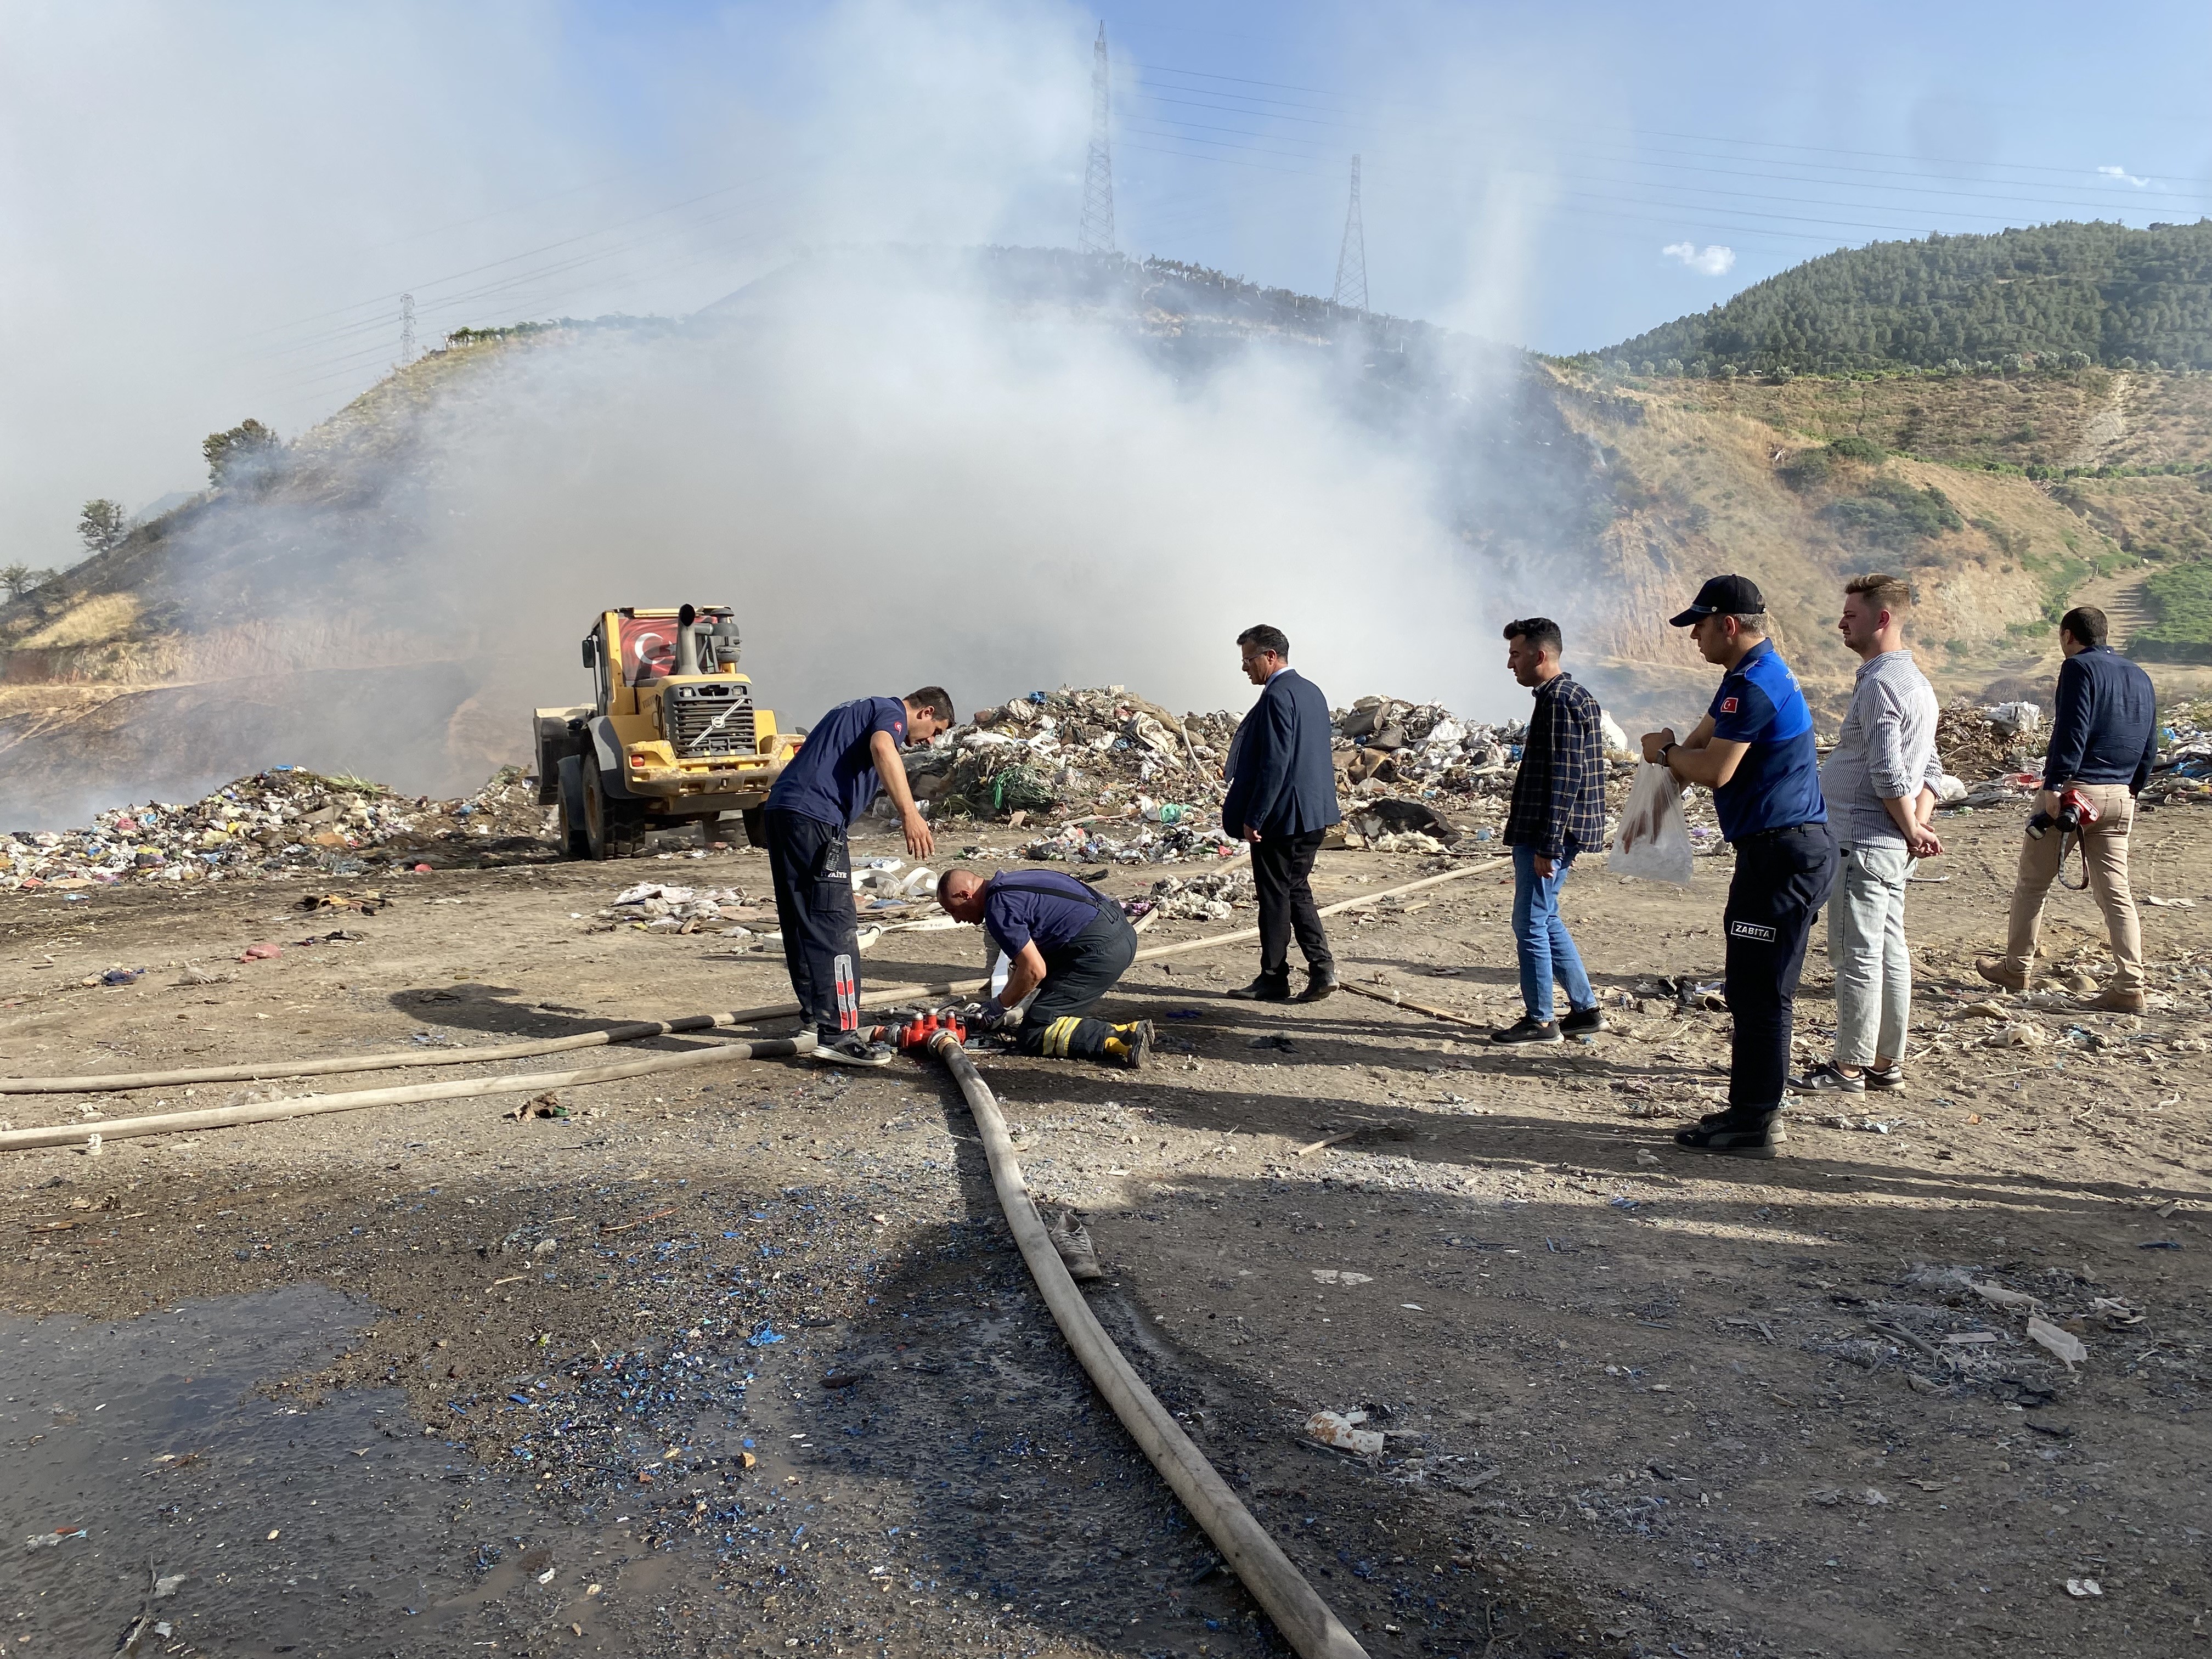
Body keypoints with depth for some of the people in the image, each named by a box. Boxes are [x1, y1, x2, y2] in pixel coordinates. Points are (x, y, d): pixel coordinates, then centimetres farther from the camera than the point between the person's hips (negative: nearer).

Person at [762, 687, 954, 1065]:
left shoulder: (863, 709, 31)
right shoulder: (893, 712, 1)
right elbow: (882, 748, -23)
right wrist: (909, 812, -31)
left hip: (781, 809, 10)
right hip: (814, 817, -10)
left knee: (802, 924, 16)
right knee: (835, 928, -11)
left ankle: (817, 1015, 27)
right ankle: (837, 1034, -15)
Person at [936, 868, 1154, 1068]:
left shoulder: (998, 909, -12)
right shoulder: (1008, 882, 20)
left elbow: (1034, 971, -14)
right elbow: (1023, 959, 27)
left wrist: (1000, 1005, 2)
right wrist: (1009, 1003, 27)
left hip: (1101, 950, -11)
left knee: (1034, 1034, -7)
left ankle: (1125, 1037, -18)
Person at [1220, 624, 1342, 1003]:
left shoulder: (1278, 696, -17)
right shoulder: (1312, 692, 13)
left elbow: (1275, 762, -22)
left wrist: (1253, 817, -19)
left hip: (1282, 815, -9)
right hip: (1314, 813, 9)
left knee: (1275, 895, 1)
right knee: (1297, 890, 15)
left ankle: (1274, 979, 10)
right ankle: (1322, 968, 9)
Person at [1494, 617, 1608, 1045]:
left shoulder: (1560, 702, -16)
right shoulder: (1575, 697, 16)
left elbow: (1564, 780, -21)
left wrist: (1547, 846, -21)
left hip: (1547, 835, -10)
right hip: (1542, 833, 10)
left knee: (1531, 923, -2)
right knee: (1545, 920, 17)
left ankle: (1539, 1020, 7)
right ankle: (1586, 1009, 22)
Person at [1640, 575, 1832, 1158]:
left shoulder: (1754, 683, -17)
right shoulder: (1755, 673, 18)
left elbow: (1714, 770, -21)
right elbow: (1700, 743, 23)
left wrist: (1665, 752, -3)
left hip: (1782, 852, -11)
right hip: (1788, 849, 11)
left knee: (1759, 992, -5)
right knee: (1759, 990, 15)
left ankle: (1755, 1124, 2)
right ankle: (1751, 1110, 23)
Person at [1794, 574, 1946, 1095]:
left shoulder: (1879, 683, -16)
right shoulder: (1916, 681, 17)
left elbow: (1888, 773, -22)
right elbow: (1931, 767, 19)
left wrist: (1911, 830, -11)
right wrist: (1920, 824, 7)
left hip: (1864, 841, -10)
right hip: (1893, 844, 10)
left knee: (1857, 955, -4)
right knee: (1889, 952, 13)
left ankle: (1850, 1068, 2)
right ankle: (1887, 1063, 20)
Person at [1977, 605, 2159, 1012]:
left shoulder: (2079, 667, -6)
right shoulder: (2140, 678, 17)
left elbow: (2072, 730, -18)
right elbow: (2150, 745, 18)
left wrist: (2054, 785, -20)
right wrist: (2132, 791, 24)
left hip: (2074, 790, -7)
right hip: (2119, 796, 7)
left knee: (2032, 882, 8)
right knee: (2116, 892, 5)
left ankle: (2017, 968, 17)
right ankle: (2130, 987, -1)